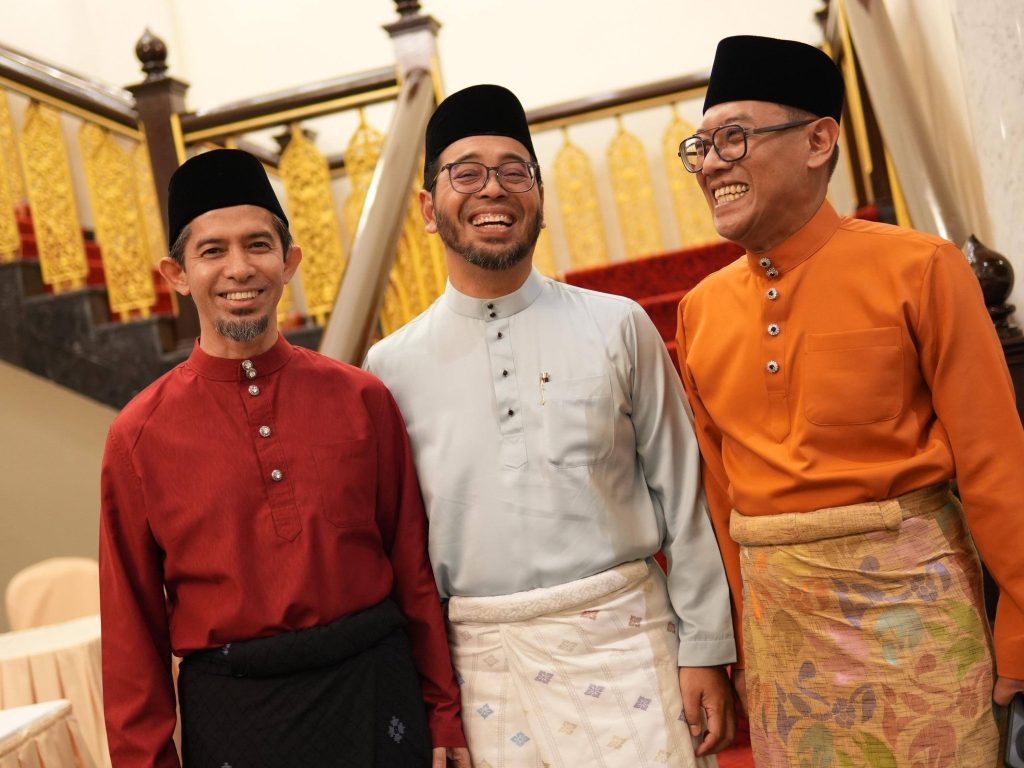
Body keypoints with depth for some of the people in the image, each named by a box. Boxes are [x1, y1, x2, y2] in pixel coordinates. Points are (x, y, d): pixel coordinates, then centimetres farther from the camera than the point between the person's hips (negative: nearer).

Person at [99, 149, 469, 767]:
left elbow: (415, 569, 3)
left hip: (375, 696, 1)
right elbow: (132, 624, 0)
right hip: (230, 712, -1)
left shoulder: (362, 399, -1)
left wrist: (444, 713, 5)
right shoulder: (139, 436, -4)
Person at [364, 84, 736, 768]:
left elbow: (681, 498, 2)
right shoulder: (392, 366, 2)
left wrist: (704, 649, 0)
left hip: (618, 635, 0)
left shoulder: (618, 328, 1)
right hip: (480, 654, 1)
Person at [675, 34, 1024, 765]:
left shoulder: (917, 267, -8)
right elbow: (718, 485, 10)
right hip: (774, 611, 4)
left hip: (906, 593, -4)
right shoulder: (701, 308, 5)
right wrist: (731, 634, 12)